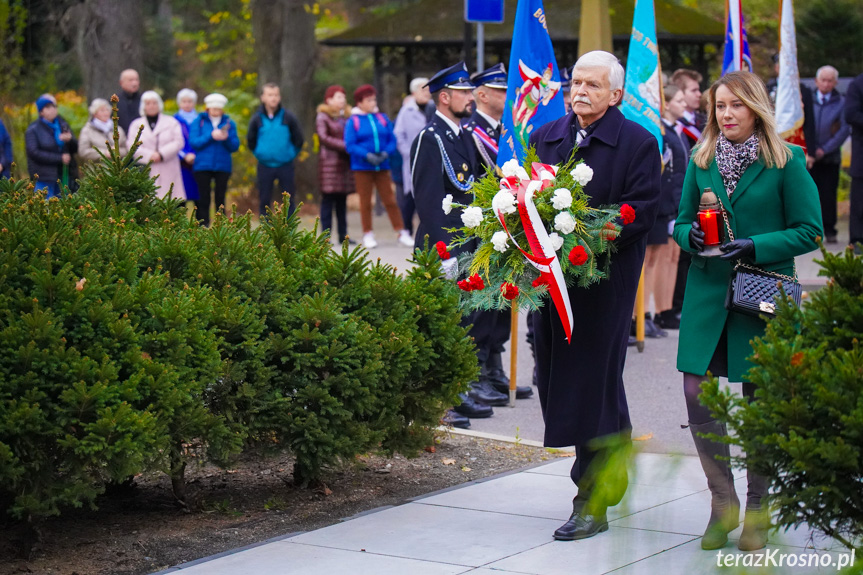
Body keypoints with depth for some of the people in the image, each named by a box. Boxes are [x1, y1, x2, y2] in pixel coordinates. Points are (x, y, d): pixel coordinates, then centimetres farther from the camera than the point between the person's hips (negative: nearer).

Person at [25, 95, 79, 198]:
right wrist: (60, 158, -15)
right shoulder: (33, 130, -1)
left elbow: (75, 149, 11)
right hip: (44, 179, -5)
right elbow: (34, 153, -12)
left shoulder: (63, 125, 13)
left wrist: (70, 139, -14)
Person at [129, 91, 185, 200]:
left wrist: (162, 154, -11)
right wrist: (149, 155, -11)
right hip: (145, 172, 0)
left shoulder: (171, 122, 14)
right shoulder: (136, 124, 16)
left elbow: (178, 142, 2)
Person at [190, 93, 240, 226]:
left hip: (223, 166, 1)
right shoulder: (199, 121, 6)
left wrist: (227, 138, -16)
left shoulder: (229, 123, 10)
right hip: (202, 165, -1)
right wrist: (211, 136, -16)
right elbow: (193, 142, -6)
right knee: (204, 199, 0)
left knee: (220, 198, 1)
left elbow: (235, 146, 4)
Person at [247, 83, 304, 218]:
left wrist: (291, 154, 4)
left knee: (289, 201, 2)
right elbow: (251, 141, 12)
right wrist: (259, 154, 7)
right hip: (265, 166, 1)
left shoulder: (288, 117, -2)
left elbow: (298, 139, 7)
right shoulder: (257, 119, -1)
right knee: (264, 201, 5)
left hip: (285, 166, -1)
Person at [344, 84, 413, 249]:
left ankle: (402, 233, 5)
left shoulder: (383, 119, 9)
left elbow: (392, 140, 7)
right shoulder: (353, 121, -1)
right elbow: (350, 145, -8)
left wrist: (386, 153, -12)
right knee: (365, 202, 4)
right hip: (362, 167, -2)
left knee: (390, 200, 2)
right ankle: (368, 235, 12)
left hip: (382, 166, 2)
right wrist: (367, 155, -19)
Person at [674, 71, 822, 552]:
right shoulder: (701, 161, 8)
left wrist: (756, 248, -17)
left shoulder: (787, 162, -4)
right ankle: (723, 503, 12)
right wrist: (691, 236, -9)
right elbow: (683, 221, 15)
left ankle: (757, 512, 18)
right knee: (697, 394, -4)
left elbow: (809, 231, -5)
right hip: (708, 293, 3)